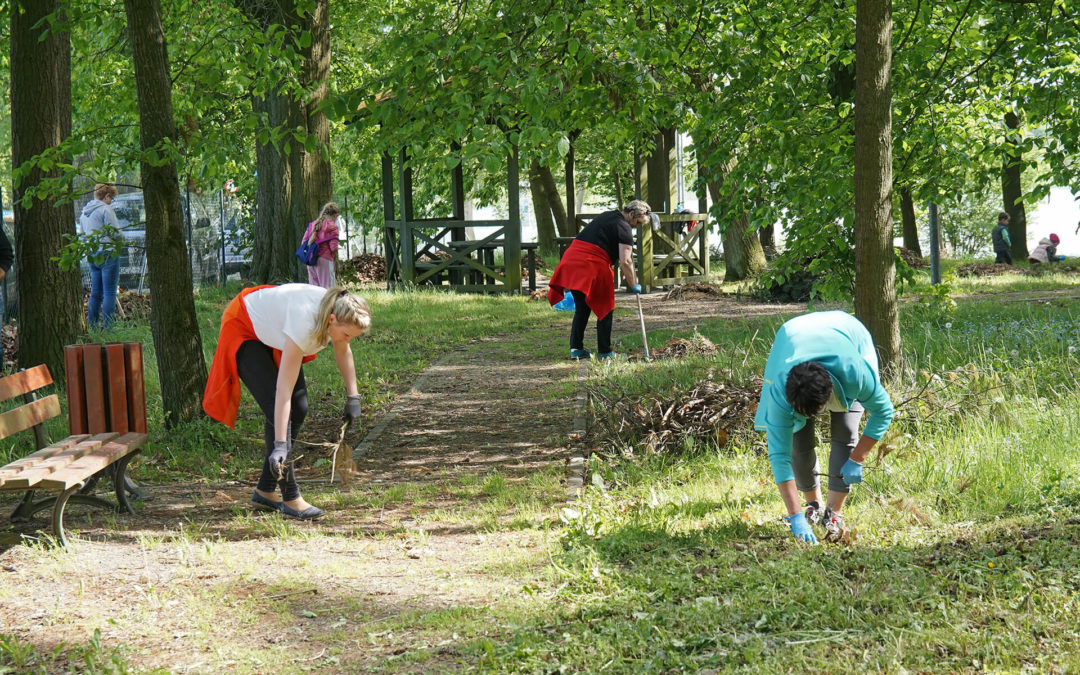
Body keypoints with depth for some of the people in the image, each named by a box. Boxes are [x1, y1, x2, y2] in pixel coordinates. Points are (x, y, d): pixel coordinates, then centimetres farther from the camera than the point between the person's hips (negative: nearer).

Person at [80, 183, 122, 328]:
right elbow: (116, 233, -12)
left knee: (95, 294, 12)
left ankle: (92, 327, 12)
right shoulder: (106, 209, -10)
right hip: (107, 254, -8)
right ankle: (108, 327, -10)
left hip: (92, 256, 8)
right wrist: (119, 241, 7)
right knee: (110, 294, -6)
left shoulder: (84, 212, 16)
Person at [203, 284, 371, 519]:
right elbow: (283, 391, -40)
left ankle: (265, 491, 8)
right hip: (243, 329, -8)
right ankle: (290, 498, -14)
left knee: (298, 409, 0)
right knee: (278, 409, -17)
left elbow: (343, 351, 4)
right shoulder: (304, 324, -42)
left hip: (272, 330, 8)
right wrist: (280, 445, -42)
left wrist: (352, 397, 6)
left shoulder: (338, 312, -22)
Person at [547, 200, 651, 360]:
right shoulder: (624, 227, -3)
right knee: (604, 309, 5)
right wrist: (633, 285, 0)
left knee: (582, 308, 17)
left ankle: (575, 348, 12)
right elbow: (625, 261, -10)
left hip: (571, 259, 8)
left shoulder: (606, 216, 24)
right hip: (592, 266, -8)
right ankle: (604, 351, 5)